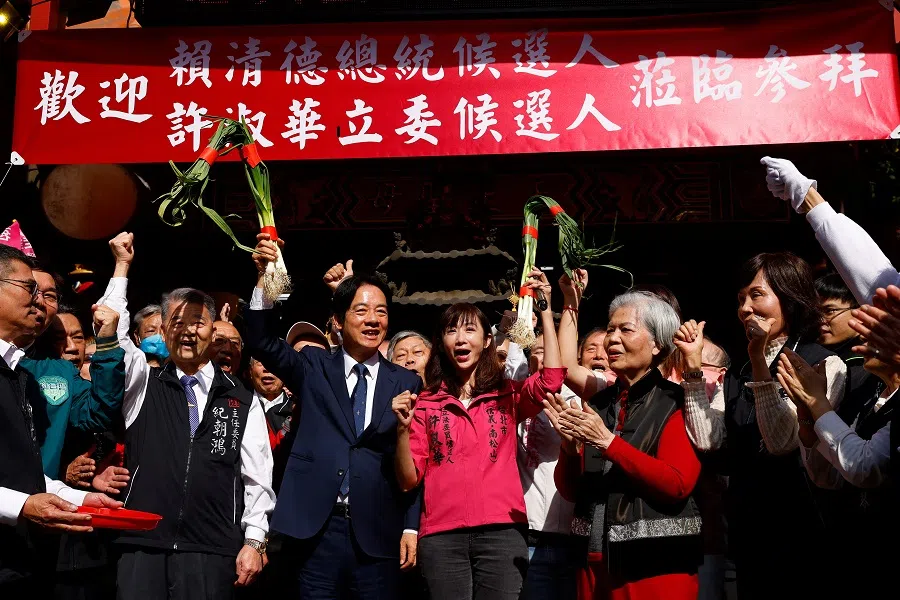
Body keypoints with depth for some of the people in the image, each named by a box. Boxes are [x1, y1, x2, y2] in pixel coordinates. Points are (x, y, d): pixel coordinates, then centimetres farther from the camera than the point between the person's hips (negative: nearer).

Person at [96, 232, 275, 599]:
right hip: (143, 547, 0)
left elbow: (257, 477, 6)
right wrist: (122, 266, -3)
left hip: (213, 553, 0)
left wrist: (254, 541, -1)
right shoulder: (143, 385, 11)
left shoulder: (242, 400, 8)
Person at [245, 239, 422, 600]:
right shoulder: (315, 368, 9)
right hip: (318, 529, 0)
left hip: (378, 533, 0)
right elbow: (262, 343, -3)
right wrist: (265, 278, -14)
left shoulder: (406, 383, 7)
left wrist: (411, 527, 1)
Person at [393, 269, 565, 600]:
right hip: (442, 535, 0)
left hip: (501, 531, 0)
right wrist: (404, 427, -10)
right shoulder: (425, 403, 10)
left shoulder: (508, 396, 11)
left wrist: (545, 310, -7)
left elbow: (552, 379, -10)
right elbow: (409, 479, 6)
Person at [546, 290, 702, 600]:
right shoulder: (597, 405, 8)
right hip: (597, 557, 5)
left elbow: (678, 485, -18)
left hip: (658, 562, -5)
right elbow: (571, 490, 8)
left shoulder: (676, 402, -6)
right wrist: (569, 446, -11)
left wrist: (608, 440, -20)